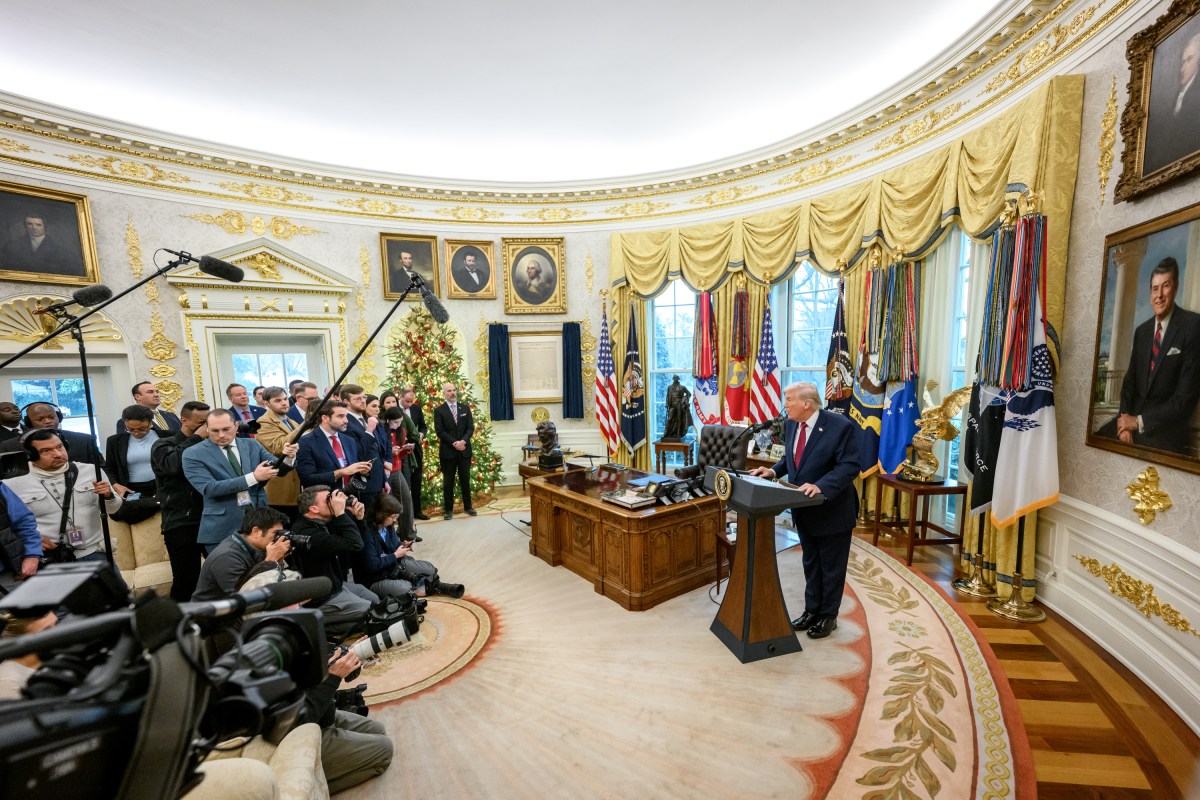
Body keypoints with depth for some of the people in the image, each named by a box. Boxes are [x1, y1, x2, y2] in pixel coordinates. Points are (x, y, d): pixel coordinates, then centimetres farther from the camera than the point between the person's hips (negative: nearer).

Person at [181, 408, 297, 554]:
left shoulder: (252, 445, 7)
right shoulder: (193, 454, -3)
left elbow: (279, 469, 3)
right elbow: (209, 488, -15)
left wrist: (288, 457, -21)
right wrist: (253, 477, -23)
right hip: (221, 527, -3)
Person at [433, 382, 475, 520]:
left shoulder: (465, 409, 9)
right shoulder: (439, 410, 0)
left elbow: (471, 427, 2)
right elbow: (439, 431, -8)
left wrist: (463, 441, -15)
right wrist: (454, 443, -17)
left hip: (464, 450, 3)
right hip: (448, 451, -3)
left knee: (465, 479, 10)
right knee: (448, 481, 5)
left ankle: (467, 506, 21)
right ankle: (448, 509, 14)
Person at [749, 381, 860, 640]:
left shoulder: (840, 426, -22)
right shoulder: (790, 424, -2)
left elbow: (849, 466, -24)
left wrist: (821, 486, -36)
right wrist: (774, 470, -5)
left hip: (832, 509, -6)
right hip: (804, 509, 6)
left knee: (831, 567, 12)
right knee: (810, 563, 20)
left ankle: (828, 616, 31)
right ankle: (811, 611, 37)